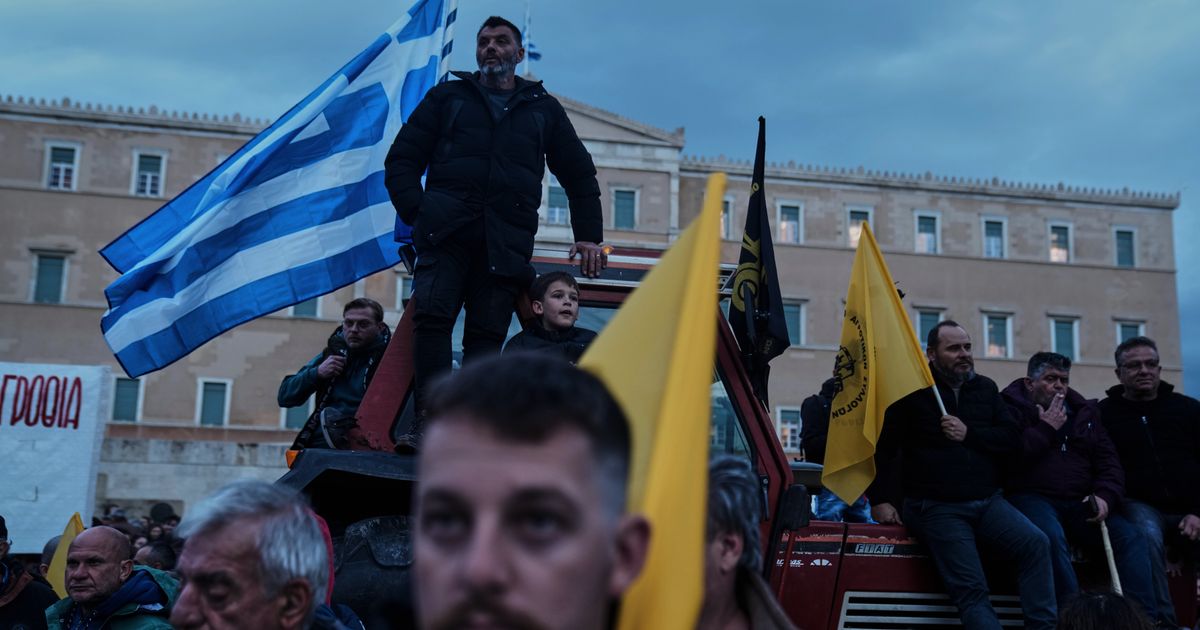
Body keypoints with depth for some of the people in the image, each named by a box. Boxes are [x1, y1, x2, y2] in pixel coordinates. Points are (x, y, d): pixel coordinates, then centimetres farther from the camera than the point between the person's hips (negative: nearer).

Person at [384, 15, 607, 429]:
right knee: (432, 315, -17)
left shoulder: (544, 108, 25)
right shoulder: (448, 97, 22)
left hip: (507, 240, 1)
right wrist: (417, 212, 0)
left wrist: (589, 236, 17)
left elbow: (580, 175, 29)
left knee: (487, 332, -8)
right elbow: (402, 159, 16)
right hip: (446, 229, 0)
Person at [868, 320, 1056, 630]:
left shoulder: (985, 389, 13)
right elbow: (882, 448, -3)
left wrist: (969, 434, -10)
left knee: (1036, 543, -20)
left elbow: (1012, 440, 5)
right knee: (971, 590, -17)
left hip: (987, 501, 4)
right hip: (936, 508, -4)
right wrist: (880, 500, -9)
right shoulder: (912, 391, -1)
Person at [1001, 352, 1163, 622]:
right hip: (1032, 497, -5)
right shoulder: (1012, 409, 5)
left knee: (1130, 537, -19)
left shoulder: (1083, 412, 22)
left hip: (1080, 503, 5)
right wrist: (1046, 428, -6)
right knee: (1052, 536, -37)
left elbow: (1109, 460, 16)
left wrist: (1105, 495, -4)